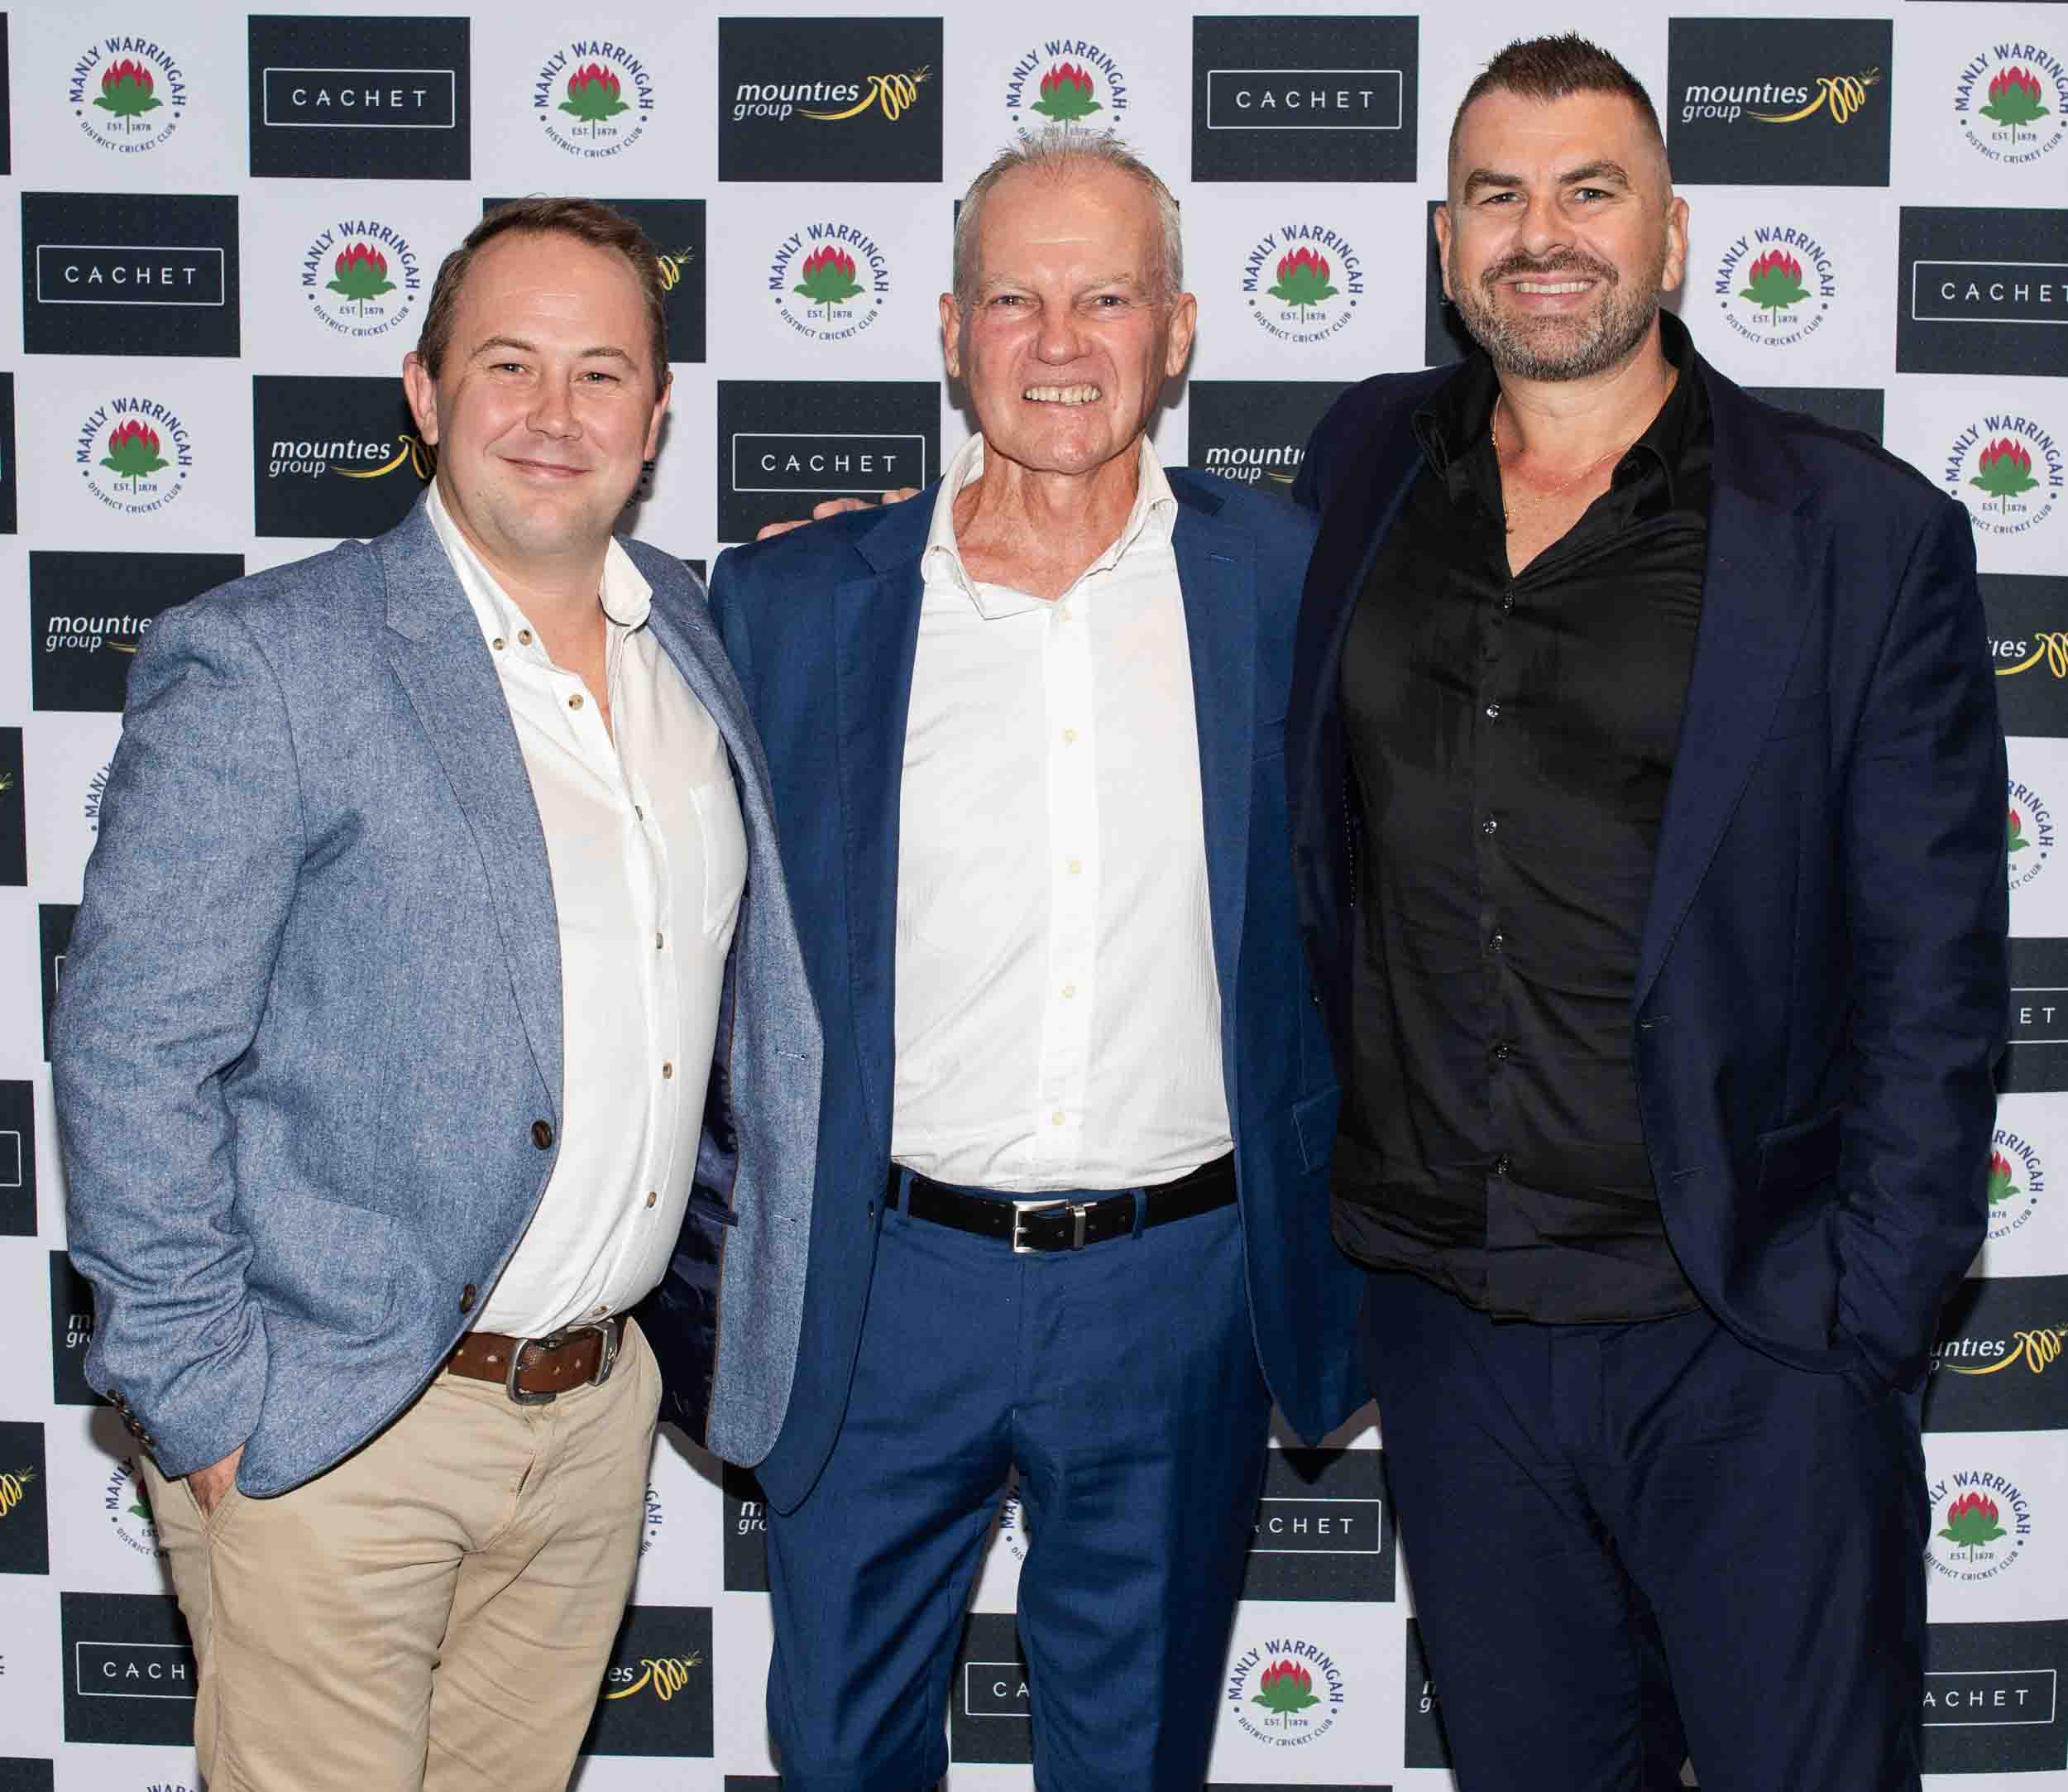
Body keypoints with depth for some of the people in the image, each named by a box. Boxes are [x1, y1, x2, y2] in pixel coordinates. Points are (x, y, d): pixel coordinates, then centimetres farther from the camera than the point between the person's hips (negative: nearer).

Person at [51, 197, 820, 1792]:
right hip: (335, 1426, -5)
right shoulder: (264, 663, -11)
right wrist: (201, 1404, -14)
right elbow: (133, 1046, -13)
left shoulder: (697, 638, 7)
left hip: (597, 1406, 6)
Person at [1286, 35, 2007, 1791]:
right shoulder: (1366, 461, 7)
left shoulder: (1866, 534, -5)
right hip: (1446, 1319, 4)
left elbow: (1931, 974, -5)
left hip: (1743, 1335, -3)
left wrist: (1866, 1312, -10)